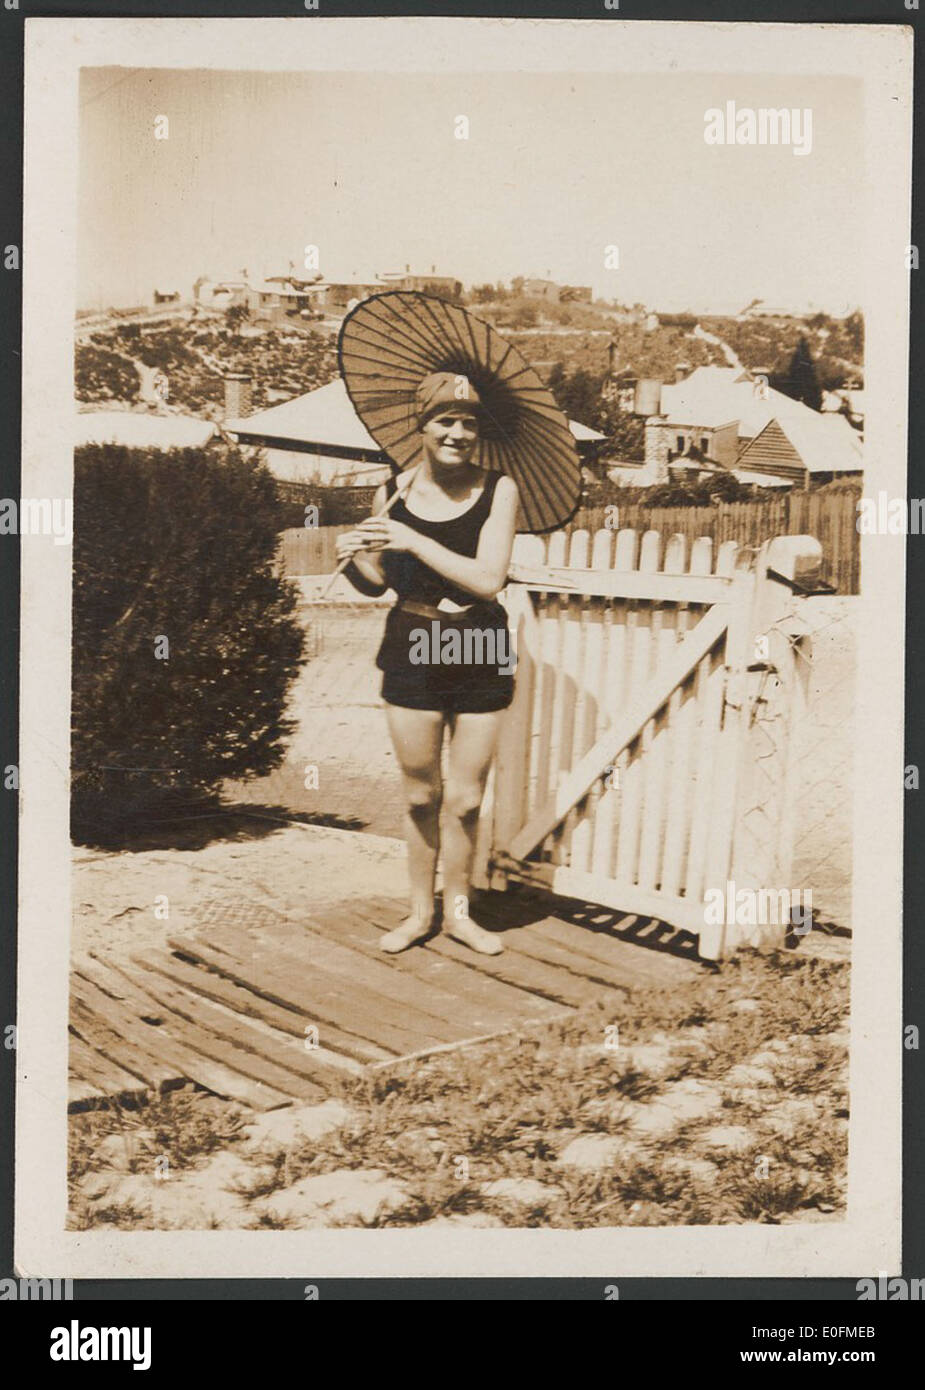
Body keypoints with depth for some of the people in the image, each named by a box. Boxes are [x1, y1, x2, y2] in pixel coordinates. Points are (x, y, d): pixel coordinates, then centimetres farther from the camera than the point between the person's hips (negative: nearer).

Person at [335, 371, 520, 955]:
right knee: (421, 794, 11)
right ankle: (421, 910, 29)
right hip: (412, 651, 1)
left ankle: (459, 910, 27)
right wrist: (356, 558, -13)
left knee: (465, 797, 7)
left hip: (480, 654, -1)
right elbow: (378, 581, 10)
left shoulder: (498, 490, -7)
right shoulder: (393, 491, -1)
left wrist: (415, 541, -21)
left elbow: (488, 579, -18)